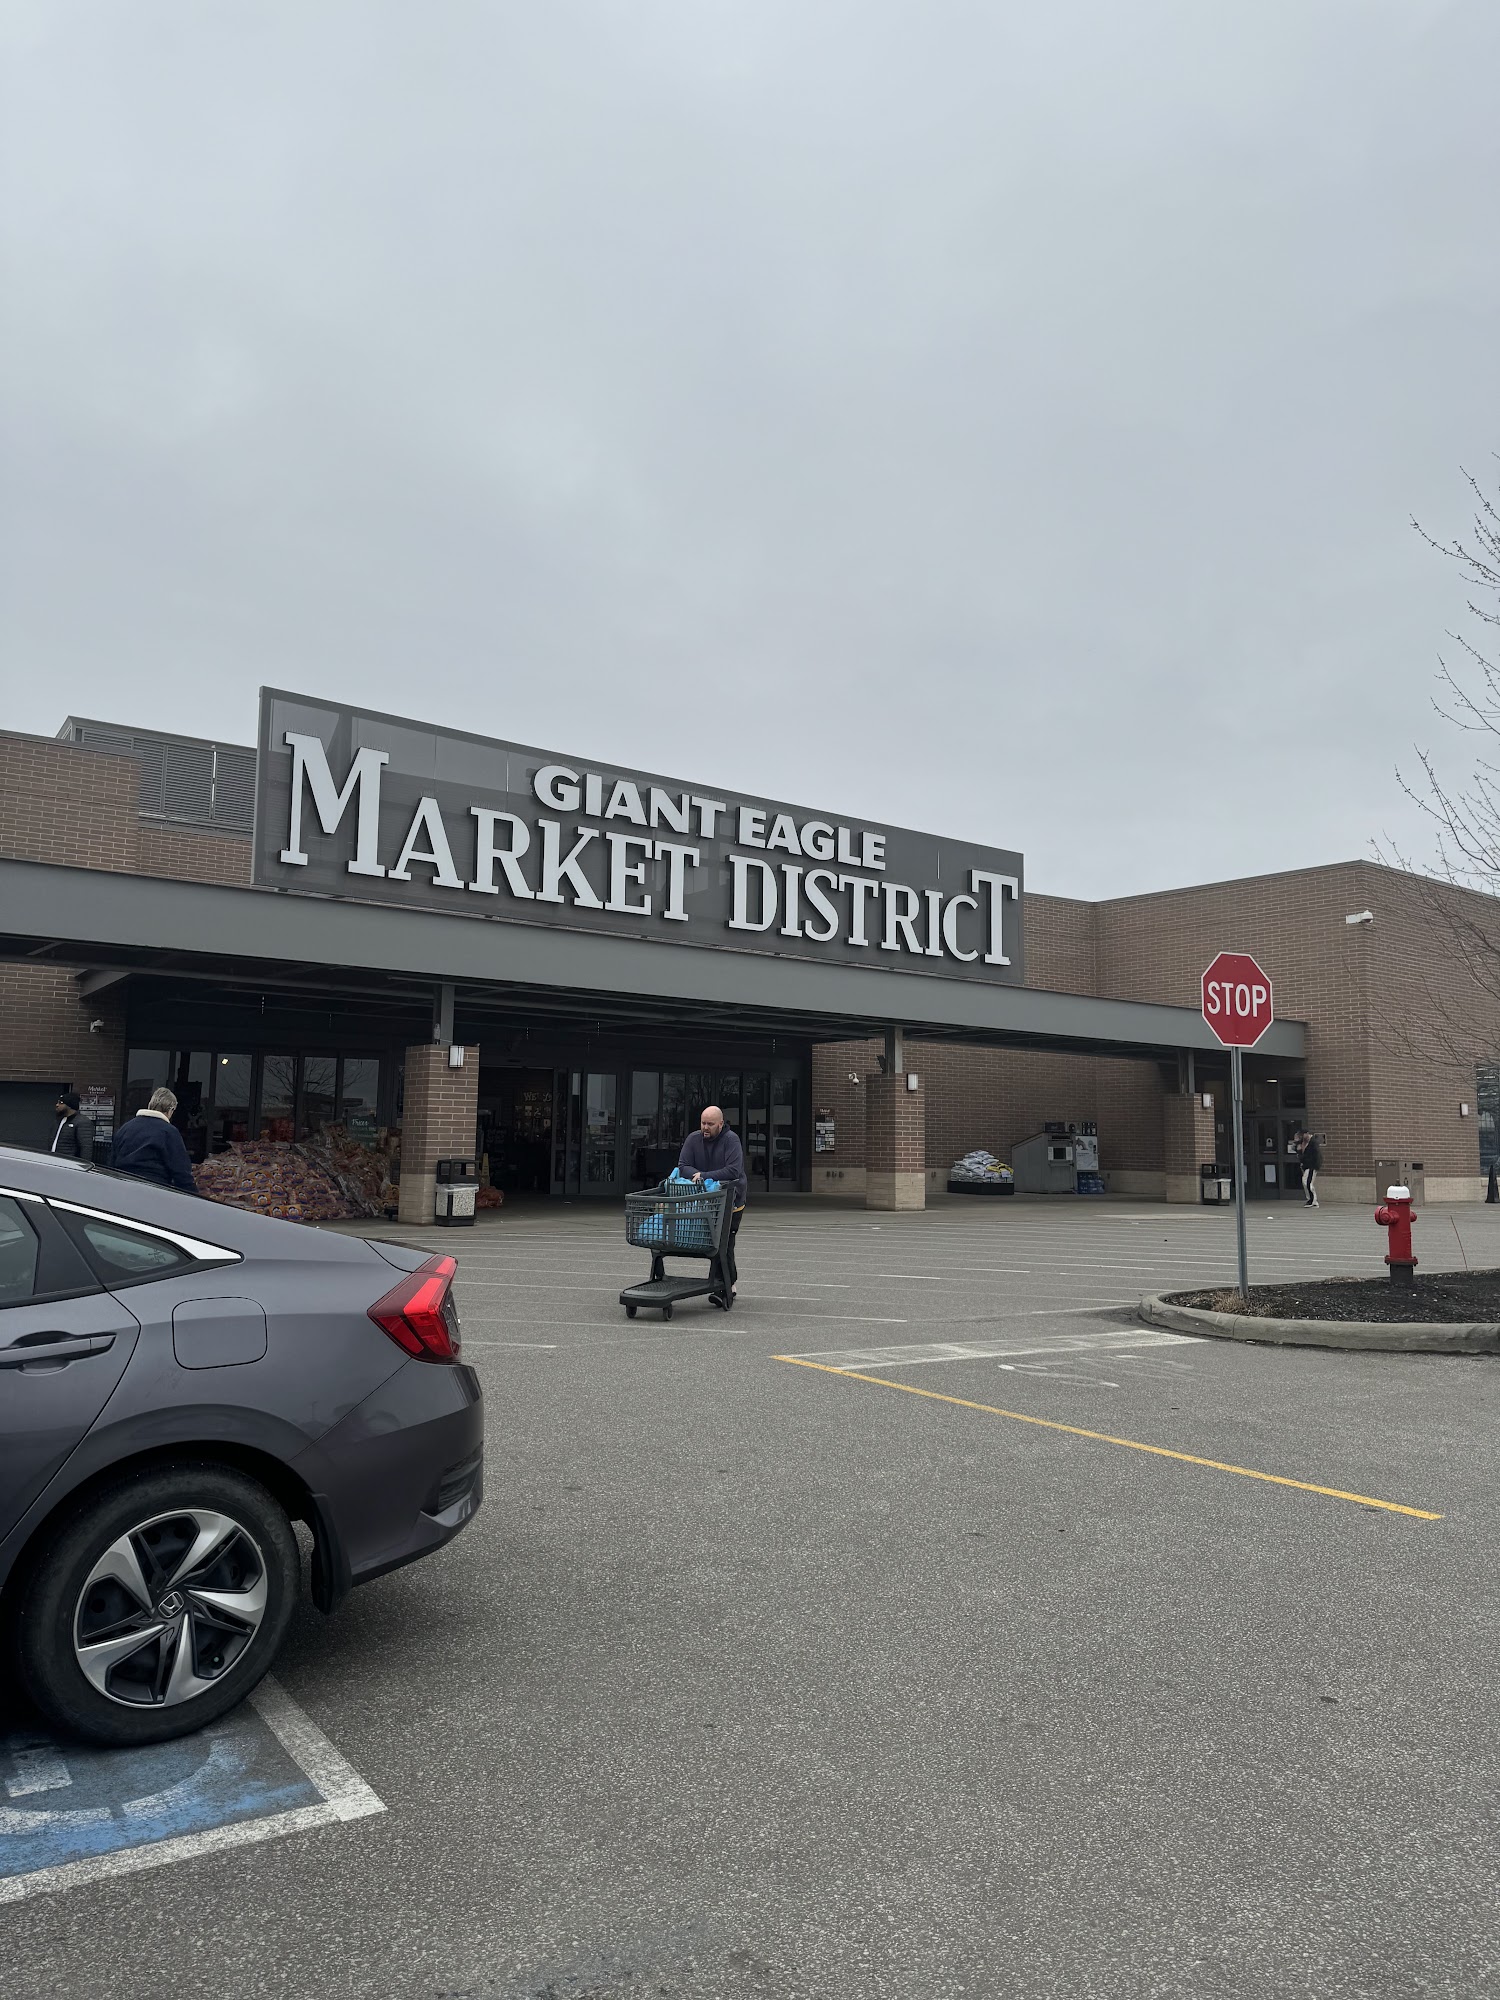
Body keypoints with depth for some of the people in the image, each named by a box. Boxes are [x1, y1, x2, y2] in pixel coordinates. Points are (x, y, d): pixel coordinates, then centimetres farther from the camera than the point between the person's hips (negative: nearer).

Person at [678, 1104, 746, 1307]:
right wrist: (696, 1174, -25)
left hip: (731, 1200, -5)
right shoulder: (693, 1139, 2)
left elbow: (733, 1170, -23)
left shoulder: (731, 1139, -13)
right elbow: (682, 1166, -3)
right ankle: (732, 1278, 25)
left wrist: (704, 1176, -25)